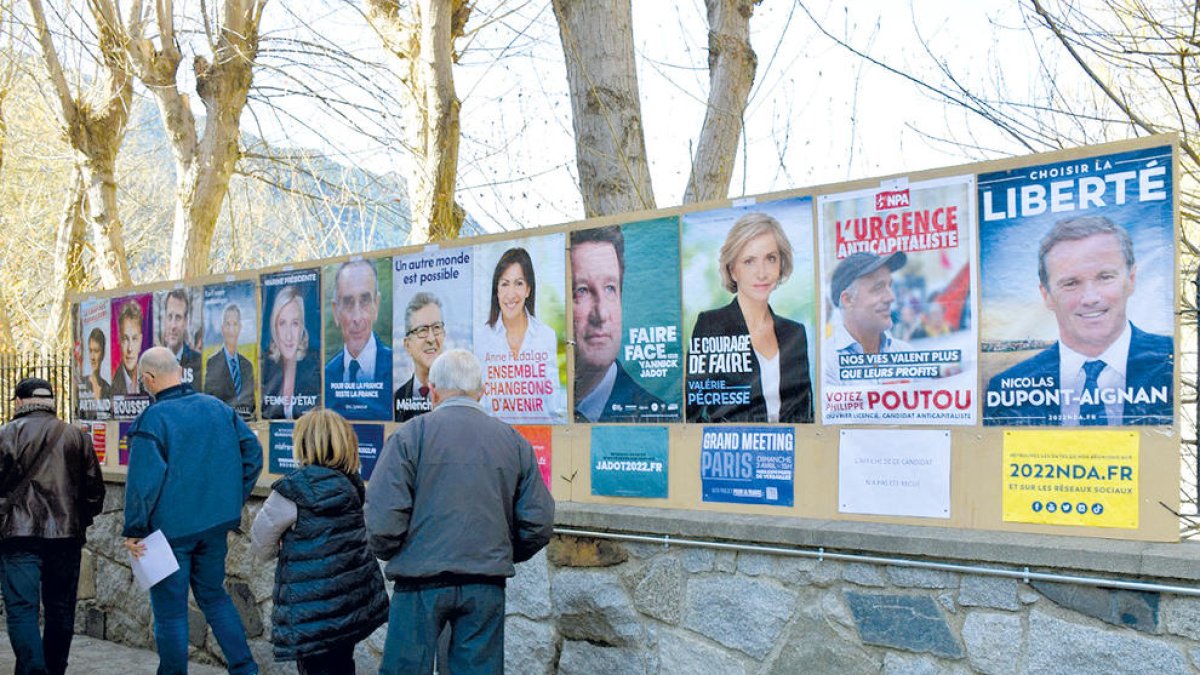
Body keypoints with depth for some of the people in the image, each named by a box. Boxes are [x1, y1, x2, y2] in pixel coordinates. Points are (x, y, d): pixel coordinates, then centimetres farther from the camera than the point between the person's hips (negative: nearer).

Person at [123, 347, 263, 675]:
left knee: (170, 610, 7)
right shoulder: (219, 408, 2)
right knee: (214, 596, 20)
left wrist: (134, 531, -11)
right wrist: (232, 503, 12)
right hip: (215, 526, 6)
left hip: (170, 529, -6)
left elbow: (143, 481, -19)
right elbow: (253, 453, 4)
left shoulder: (152, 419, -15)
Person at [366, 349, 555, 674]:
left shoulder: (410, 435, -4)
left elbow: (383, 520, -11)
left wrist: (389, 554, 9)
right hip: (486, 589, 3)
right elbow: (539, 524, 5)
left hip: (422, 584, -3)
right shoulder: (514, 441, 6)